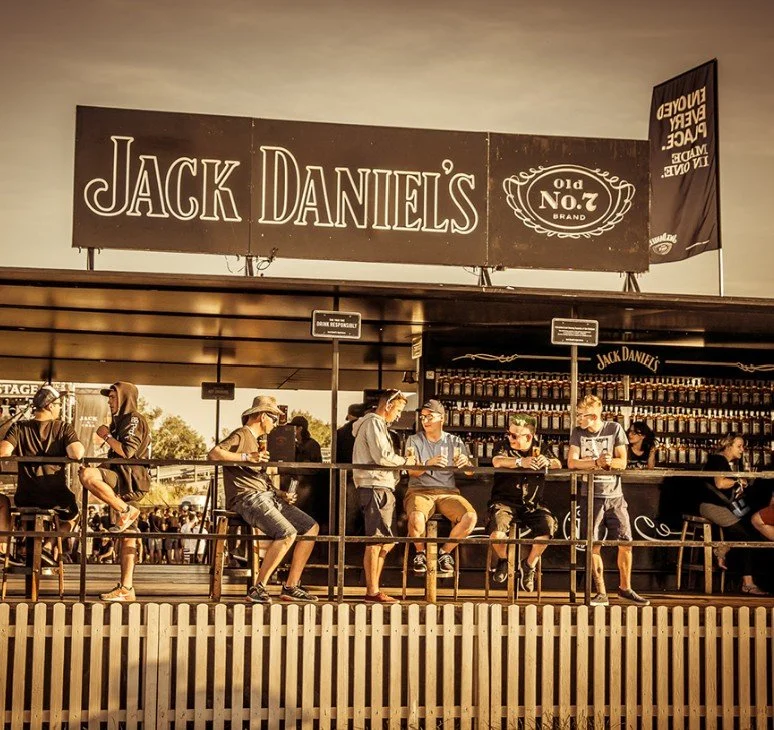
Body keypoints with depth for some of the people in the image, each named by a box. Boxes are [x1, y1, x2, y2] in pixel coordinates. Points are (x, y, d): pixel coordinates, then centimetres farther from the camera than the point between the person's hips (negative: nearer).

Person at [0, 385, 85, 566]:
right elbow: (77, 454, -20)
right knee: (71, 511, 35)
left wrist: (19, 453, 6)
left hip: (25, 498, 1)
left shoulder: (19, 428, -2)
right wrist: (80, 446, 3)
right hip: (57, 497, -1)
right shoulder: (64, 428, -6)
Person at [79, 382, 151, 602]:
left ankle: (125, 510, -21)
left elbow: (127, 451, -18)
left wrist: (107, 436, -7)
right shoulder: (121, 420, 25)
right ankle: (126, 588, 4)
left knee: (87, 475, -32)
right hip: (123, 480, 10)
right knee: (126, 534, 5)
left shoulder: (134, 419, -5)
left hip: (131, 479, -10)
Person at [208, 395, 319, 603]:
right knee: (287, 533, -28)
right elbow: (213, 455, -19)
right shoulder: (241, 435, -2)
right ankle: (258, 588, -20)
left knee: (311, 527, 4)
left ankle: (291, 586, 3)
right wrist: (247, 457, -22)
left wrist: (280, 494, 11)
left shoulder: (258, 441, 28)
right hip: (247, 498, -10)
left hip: (266, 497, 10)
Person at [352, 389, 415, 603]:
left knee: (386, 541, 12)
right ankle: (372, 592, -7)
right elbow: (382, 456, -17)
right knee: (375, 541, -9)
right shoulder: (374, 423, -7)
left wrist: (401, 462, 12)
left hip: (382, 488, 11)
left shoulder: (377, 424, 26)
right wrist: (405, 462, -4)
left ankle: (374, 589, 15)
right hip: (375, 487, -11)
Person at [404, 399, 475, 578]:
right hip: (420, 491, -2)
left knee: (471, 517, -28)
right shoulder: (414, 440, 8)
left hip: (448, 492, 2)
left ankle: (445, 552, -2)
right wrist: (428, 464, -27)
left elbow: (470, 473, 6)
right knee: (416, 518, -36)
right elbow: (412, 472, -5)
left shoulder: (454, 441, 12)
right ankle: (420, 553, -3)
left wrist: (465, 463, -19)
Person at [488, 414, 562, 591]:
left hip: (532, 504, 2)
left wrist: (547, 462, -27)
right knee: (496, 530, -30)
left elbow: (558, 465, -3)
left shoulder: (539, 450, 11)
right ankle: (503, 560, 6)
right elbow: (497, 461, -19)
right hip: (505, 501, -2)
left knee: (548, 525, -27)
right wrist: (521, 462, -35)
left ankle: (529, 565, -1)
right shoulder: (504, 446, 4)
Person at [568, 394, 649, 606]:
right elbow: (572, 463, -8)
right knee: (594, 546, -2)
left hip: (615, 495, 0)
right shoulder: (577, 433, 3)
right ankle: (601, 593, 7)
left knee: (625, 543, -1)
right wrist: (597, 462, -18)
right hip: (592, 496, 0)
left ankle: (625, 588, 15)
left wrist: (607, 461, -18)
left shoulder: (615, 429, 2)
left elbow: (622, 462, -1)